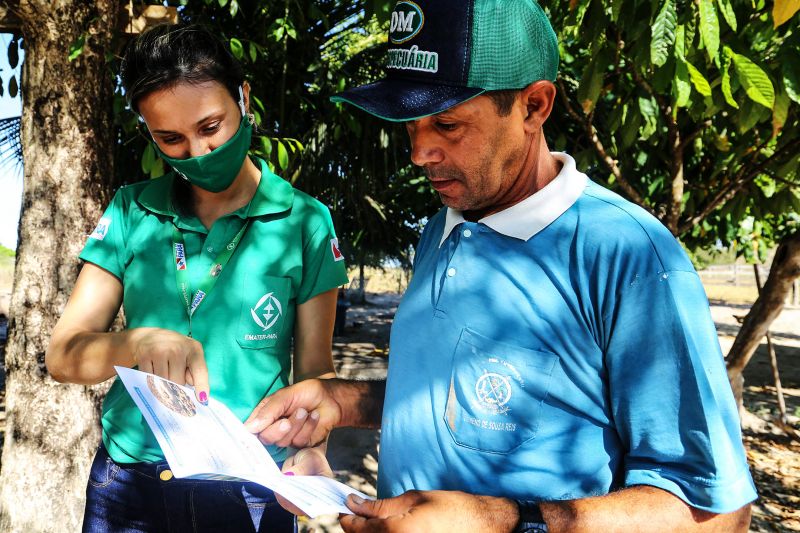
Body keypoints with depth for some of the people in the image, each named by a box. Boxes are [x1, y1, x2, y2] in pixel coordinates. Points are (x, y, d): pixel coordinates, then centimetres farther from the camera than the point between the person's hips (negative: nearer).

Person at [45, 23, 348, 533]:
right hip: (127, 486, 2)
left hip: (249, 492, -1)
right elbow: (63, 355, -6)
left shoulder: (305, 220, -6)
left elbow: (314, 368, -4)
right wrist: (138, 343, -26)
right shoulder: (132, 212, -1)